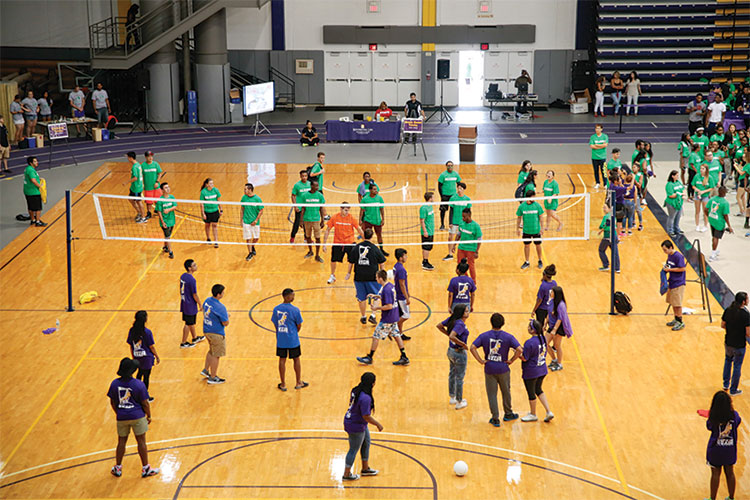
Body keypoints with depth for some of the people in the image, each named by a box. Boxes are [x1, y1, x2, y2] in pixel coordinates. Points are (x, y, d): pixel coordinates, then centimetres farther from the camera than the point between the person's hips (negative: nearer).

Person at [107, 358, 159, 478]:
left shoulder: (115, 384, -6)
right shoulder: (139, 384, -16)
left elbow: (113, 403, 4)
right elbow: (145, 403, -10)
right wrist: (149, 416, 6)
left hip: (121, 417, 3)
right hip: (137, 416, -3)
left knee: (121, 441, 15)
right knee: (141, 441, 8)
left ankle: (117, 468, 26)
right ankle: (145, 468, 17)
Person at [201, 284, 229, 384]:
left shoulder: (207, 301, -2)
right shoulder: (220, 307, -27)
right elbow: (225, 323, -20)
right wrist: (227, 316, 1)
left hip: (206, 330, 8)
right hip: (216, 334, -8)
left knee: (211, 351, 27)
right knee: (215, 355, 6)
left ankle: (205, 370, 34)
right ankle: (213, 378, 17)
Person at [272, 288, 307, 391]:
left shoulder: (276, 309, -4)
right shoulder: (295, 310, -15)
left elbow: (275, 324, 4)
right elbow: (299, 326, -7)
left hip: (280, 340, 3)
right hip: (293, 340, -3)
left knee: (282, 360, 11)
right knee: (296, 360, 13)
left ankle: (283, 384, 18)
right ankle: (299, 383, 24)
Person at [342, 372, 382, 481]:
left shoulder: (356, 390, -4)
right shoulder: (365, 398, -32)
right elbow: (366, 416, -29)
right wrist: (378, 424, -15)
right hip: (356, 427, -10)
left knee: (366, 443, 25)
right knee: (354, 450, 7)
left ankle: (365, 469, 41)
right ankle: (346, 475, 24)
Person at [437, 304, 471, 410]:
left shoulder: (452, 319, -3)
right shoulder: (460, 324, -28)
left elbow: (439, 326, 5)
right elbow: (452, 336, -39)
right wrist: (463, 344, -27)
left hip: (451, 351, 8)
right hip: (459, 353, -8)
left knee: (452, 375, 23)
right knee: (459, 378, 8)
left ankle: (452, 398, 39)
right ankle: (459, 402, 21)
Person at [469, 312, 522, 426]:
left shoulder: (484, 336, -7)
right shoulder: (508, 337, -10)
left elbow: (472, 347, -15)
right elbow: (519, 350, -18)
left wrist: (481, 360, -9)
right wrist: (511, 360, -6)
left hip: (489, 369, 0)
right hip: (503, 369, 0)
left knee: (492, 394, 9)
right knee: (506, 392, 20)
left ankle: (495, 419, 12)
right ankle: (508, 414, 35)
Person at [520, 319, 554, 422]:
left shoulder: (529, 343, -27)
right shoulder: (543, 338, -3)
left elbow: (524, 358, -21)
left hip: (531, 373, -8)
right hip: (542, 370, 8)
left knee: (531, 393, 13)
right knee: (538, 390, 25)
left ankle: (533, 414, 32)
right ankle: (549, 412, 22)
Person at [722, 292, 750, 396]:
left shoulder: (728, 310, -8)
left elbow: (723, 325, 2)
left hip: (728, 342, 5)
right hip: (739, 345, -5)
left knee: (728, 360, 29)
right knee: (737, 366, 12)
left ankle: (726, 385, 38)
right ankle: (733, 390, 25)